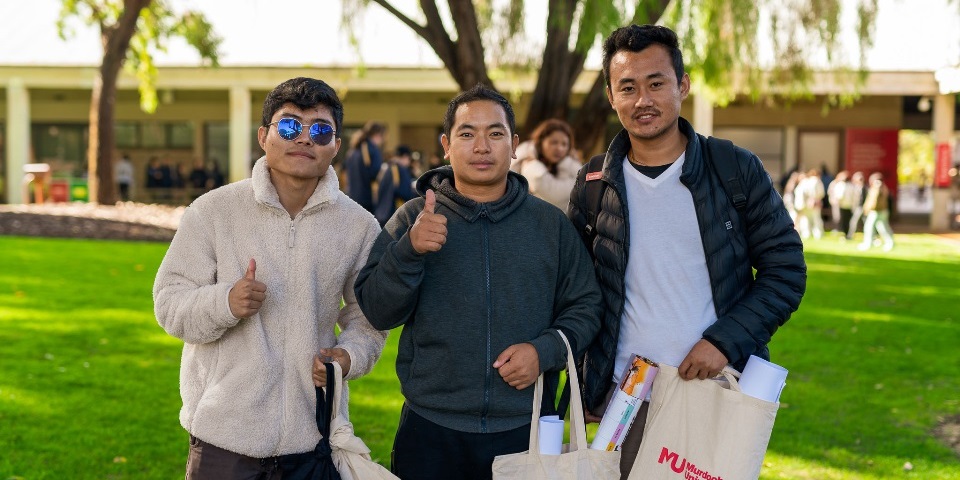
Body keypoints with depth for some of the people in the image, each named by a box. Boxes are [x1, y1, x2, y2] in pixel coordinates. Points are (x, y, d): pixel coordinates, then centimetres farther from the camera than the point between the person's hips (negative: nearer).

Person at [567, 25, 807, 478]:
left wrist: (726, 339, -13)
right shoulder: (593, 184, 2)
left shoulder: (738, 171, -2)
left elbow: (786, 271, 0)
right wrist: (583, 392, 5)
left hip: (722, 392, -1)